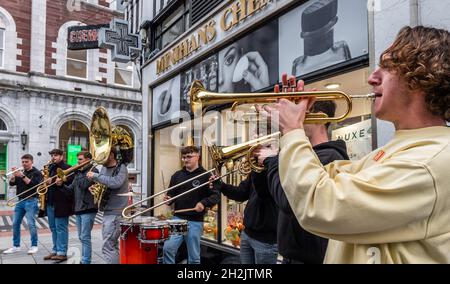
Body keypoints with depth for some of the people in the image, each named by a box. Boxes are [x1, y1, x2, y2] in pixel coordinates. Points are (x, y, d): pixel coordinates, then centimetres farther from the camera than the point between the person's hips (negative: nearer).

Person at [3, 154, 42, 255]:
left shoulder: (36, 173, -3)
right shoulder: (20, 172, 15)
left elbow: (34, 184, -17)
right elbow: (11, 183, 7)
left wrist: (22, 176, -21)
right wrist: (14, 174, -9)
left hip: (31, 201, -6)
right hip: (20, 201, 6)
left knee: (31, 224, -11)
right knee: (15, 224, 7)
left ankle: (34, 246, 0)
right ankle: (16, 246, 18)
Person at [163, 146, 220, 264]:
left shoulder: (205, 176, -4)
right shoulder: (177, 175, 9)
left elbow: (215, 196, -7)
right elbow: (171, 194, 15)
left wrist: (204, 203, -23)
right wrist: (168, 199, -7)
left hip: (195, 221, -3)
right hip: (177, 218, 3)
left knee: (194, 257, 8)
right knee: (168, 248, -10)